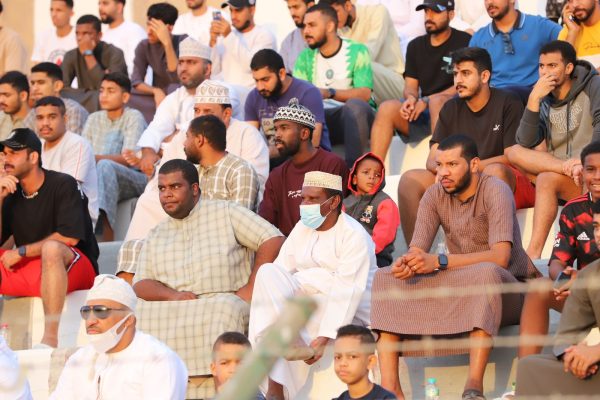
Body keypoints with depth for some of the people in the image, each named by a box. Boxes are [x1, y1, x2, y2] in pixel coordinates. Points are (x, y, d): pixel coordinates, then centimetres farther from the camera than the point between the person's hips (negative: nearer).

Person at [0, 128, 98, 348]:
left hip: (75, 269, -7)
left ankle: (50, 338, -47)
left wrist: (21, 252, -15)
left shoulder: (62, 185, -7)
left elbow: (69, 237, -18)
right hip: (28, 270, 7)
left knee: (51, 248, -39)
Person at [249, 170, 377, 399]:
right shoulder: (302, 229, 13)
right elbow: (280, 271, 5)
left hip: (348, 313, -6)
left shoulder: (353, 235, -10)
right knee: (268, 272, -23)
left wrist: (323, 339, -30)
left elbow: (345, 292, -20)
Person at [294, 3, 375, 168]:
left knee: (354, 104, -38)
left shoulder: (357, 51, -1)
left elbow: (364, 94, -13)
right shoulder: (305, 57, 13)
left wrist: (330, 93, -26)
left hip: (356, 117, -3)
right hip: (320, 118, 3)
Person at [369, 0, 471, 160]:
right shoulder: (416, 46, 19)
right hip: (423, 113, 5)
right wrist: (411, 98, -10)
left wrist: (426, 101, -14)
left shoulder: (464, 42, 0)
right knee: (387, 107, -22)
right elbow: (410, 85, 16)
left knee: (437, 101, -37)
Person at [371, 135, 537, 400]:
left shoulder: (495, 191, -15)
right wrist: (405, 264, -32)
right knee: (385, 278, -11)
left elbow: (500, 257, -26)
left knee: (485, 273, -40)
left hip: (506, 289, -6)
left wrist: (439, 262, -35)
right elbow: (416, 251, -5)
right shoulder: (435, 195, 2)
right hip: (457, 288, 6)